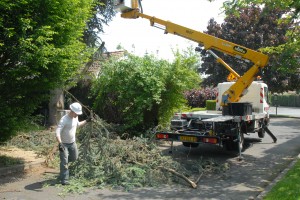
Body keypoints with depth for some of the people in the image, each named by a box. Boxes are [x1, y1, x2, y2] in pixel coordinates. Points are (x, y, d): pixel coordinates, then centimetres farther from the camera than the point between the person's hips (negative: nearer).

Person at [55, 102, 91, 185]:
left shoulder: (75, 117, -3)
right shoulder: (64, 120, -27)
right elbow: (57, 132, -35)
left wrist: (86, 121, 15)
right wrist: (60, 143, -47)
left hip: (72, 142, 7)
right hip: (64, 143, -7)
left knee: (74, 158, 19)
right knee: (64, 162, -5)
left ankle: (64, 159, 47)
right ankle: (64, 180, 5)